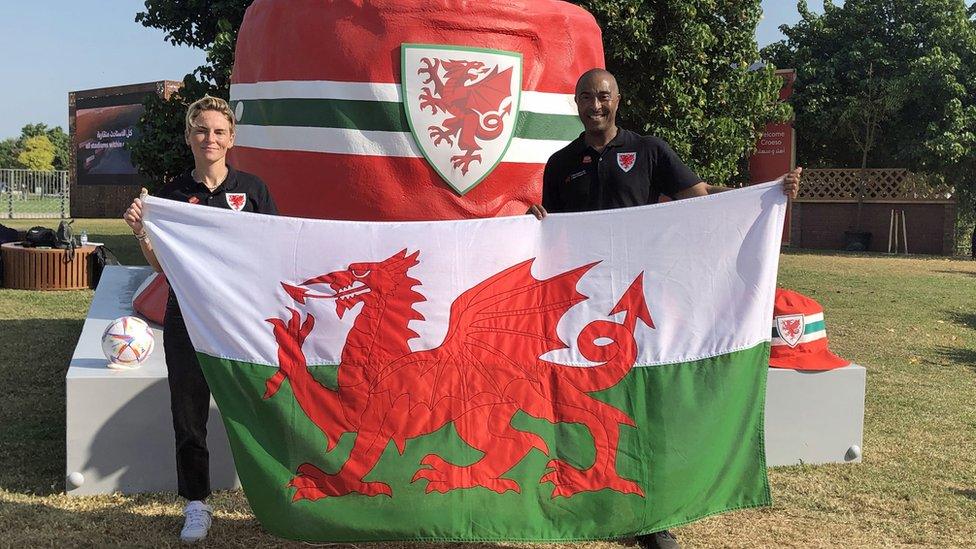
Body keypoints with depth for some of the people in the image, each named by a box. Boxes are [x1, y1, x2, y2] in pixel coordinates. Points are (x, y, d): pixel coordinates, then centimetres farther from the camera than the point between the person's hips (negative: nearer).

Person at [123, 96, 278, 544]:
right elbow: (161, 265, 7)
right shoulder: (172, 195, 5)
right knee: (189, 414, 7)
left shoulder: (252, 189, 3)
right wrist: (140, 232, -10)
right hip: (188, 317, 1)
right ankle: (196, 505, 21)